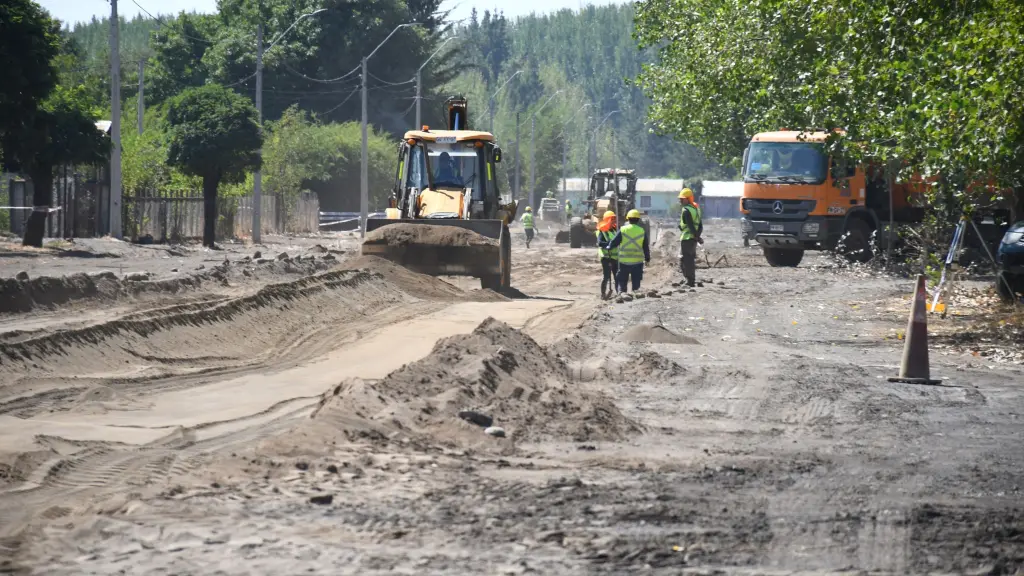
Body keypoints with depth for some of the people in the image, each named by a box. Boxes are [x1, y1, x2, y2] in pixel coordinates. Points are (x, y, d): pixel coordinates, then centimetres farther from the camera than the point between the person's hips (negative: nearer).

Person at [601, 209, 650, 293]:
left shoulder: (623, 230, -7)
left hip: (624, 261, -1)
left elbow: (614, 242, -2)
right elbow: (646, 247, 4)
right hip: (638, 261, 1)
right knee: (636, 283, 8)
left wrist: (609, 247, 18)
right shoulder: (642, 231, -1)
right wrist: (647, 258, 15)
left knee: (622, 281, 8)